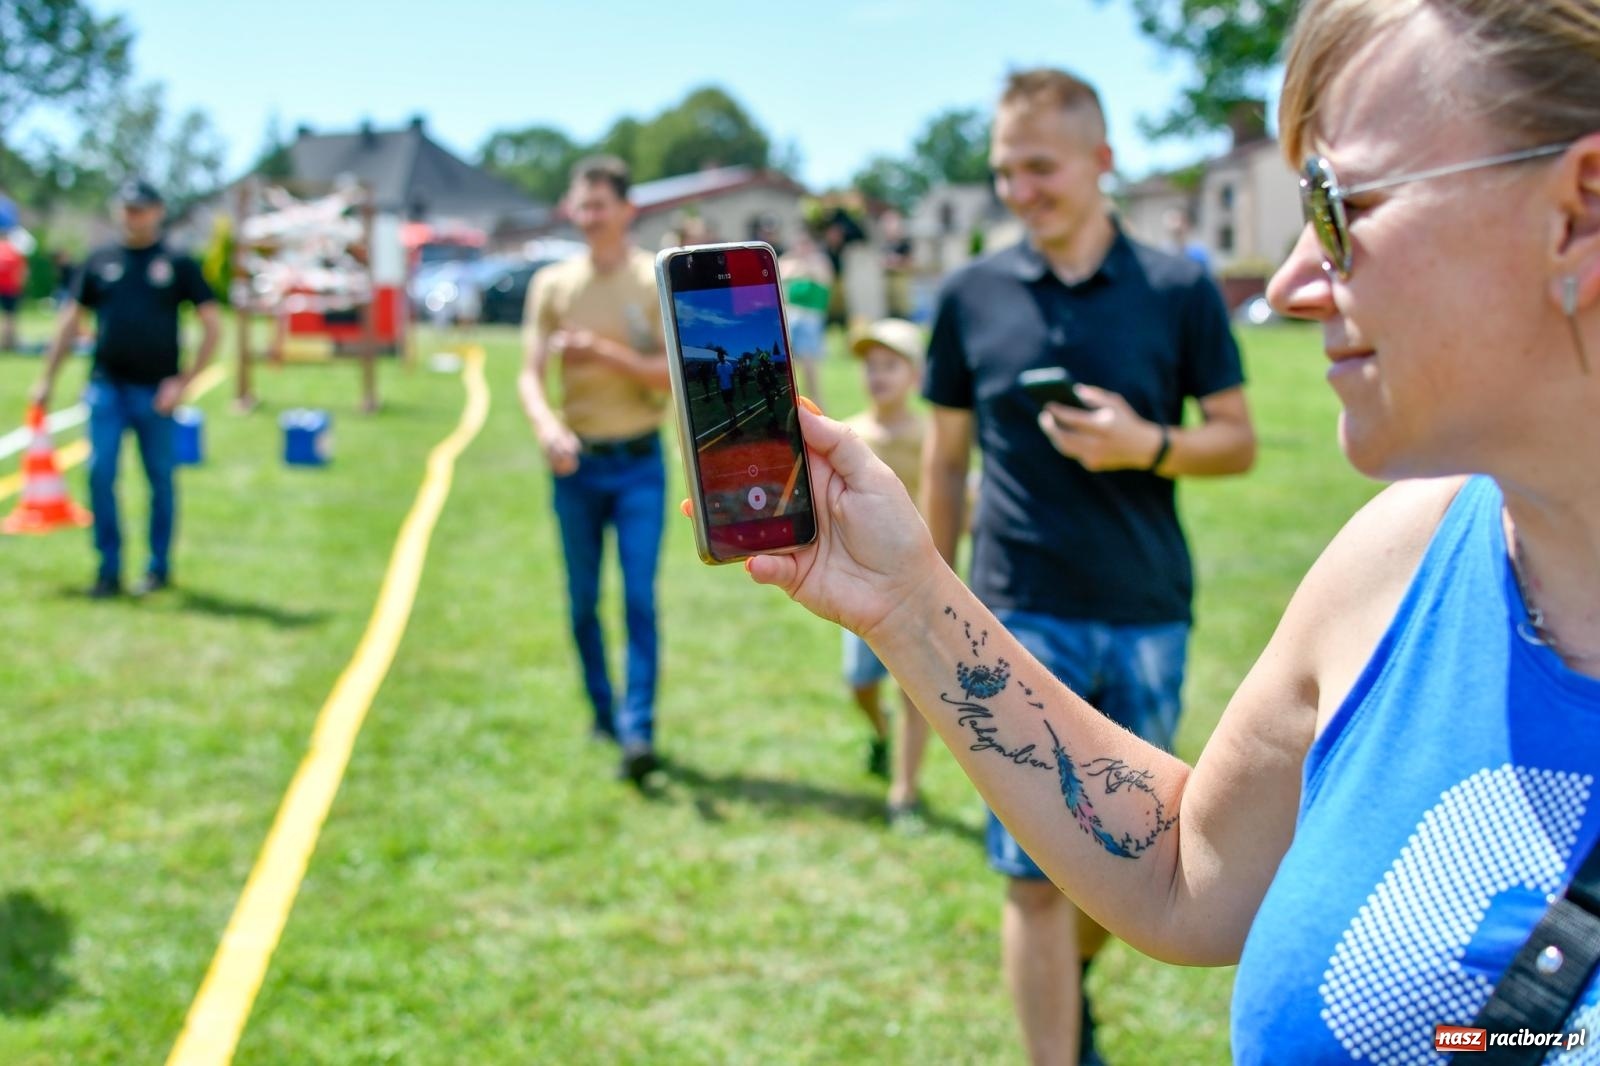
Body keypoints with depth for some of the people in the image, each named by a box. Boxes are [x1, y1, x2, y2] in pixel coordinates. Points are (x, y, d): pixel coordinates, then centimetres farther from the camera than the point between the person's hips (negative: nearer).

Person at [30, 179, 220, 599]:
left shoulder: (179, 264, 3)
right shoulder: (99, 261, 10)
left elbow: (212, 325, 0)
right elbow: (70, 320, 16)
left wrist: (185, 381, -8)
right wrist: (47, 378, 12)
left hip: (155, 391, -2)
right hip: (105, 386, 2)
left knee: (160, 478, 6)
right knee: (100, 474, -3)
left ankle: (158, 568, 18)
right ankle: (108, 570, 6)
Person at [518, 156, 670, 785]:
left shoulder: (657, 282, -2)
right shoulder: (553, 285, 5)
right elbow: (530, 374, -1)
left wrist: (603, 352, -18)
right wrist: (546, 425, -21)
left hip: (639, 461, -3)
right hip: (575, 461, 3)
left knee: (640, 596, -10)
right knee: (583, 600, 10)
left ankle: (639, 732, -10)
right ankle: (603, 714, 26)